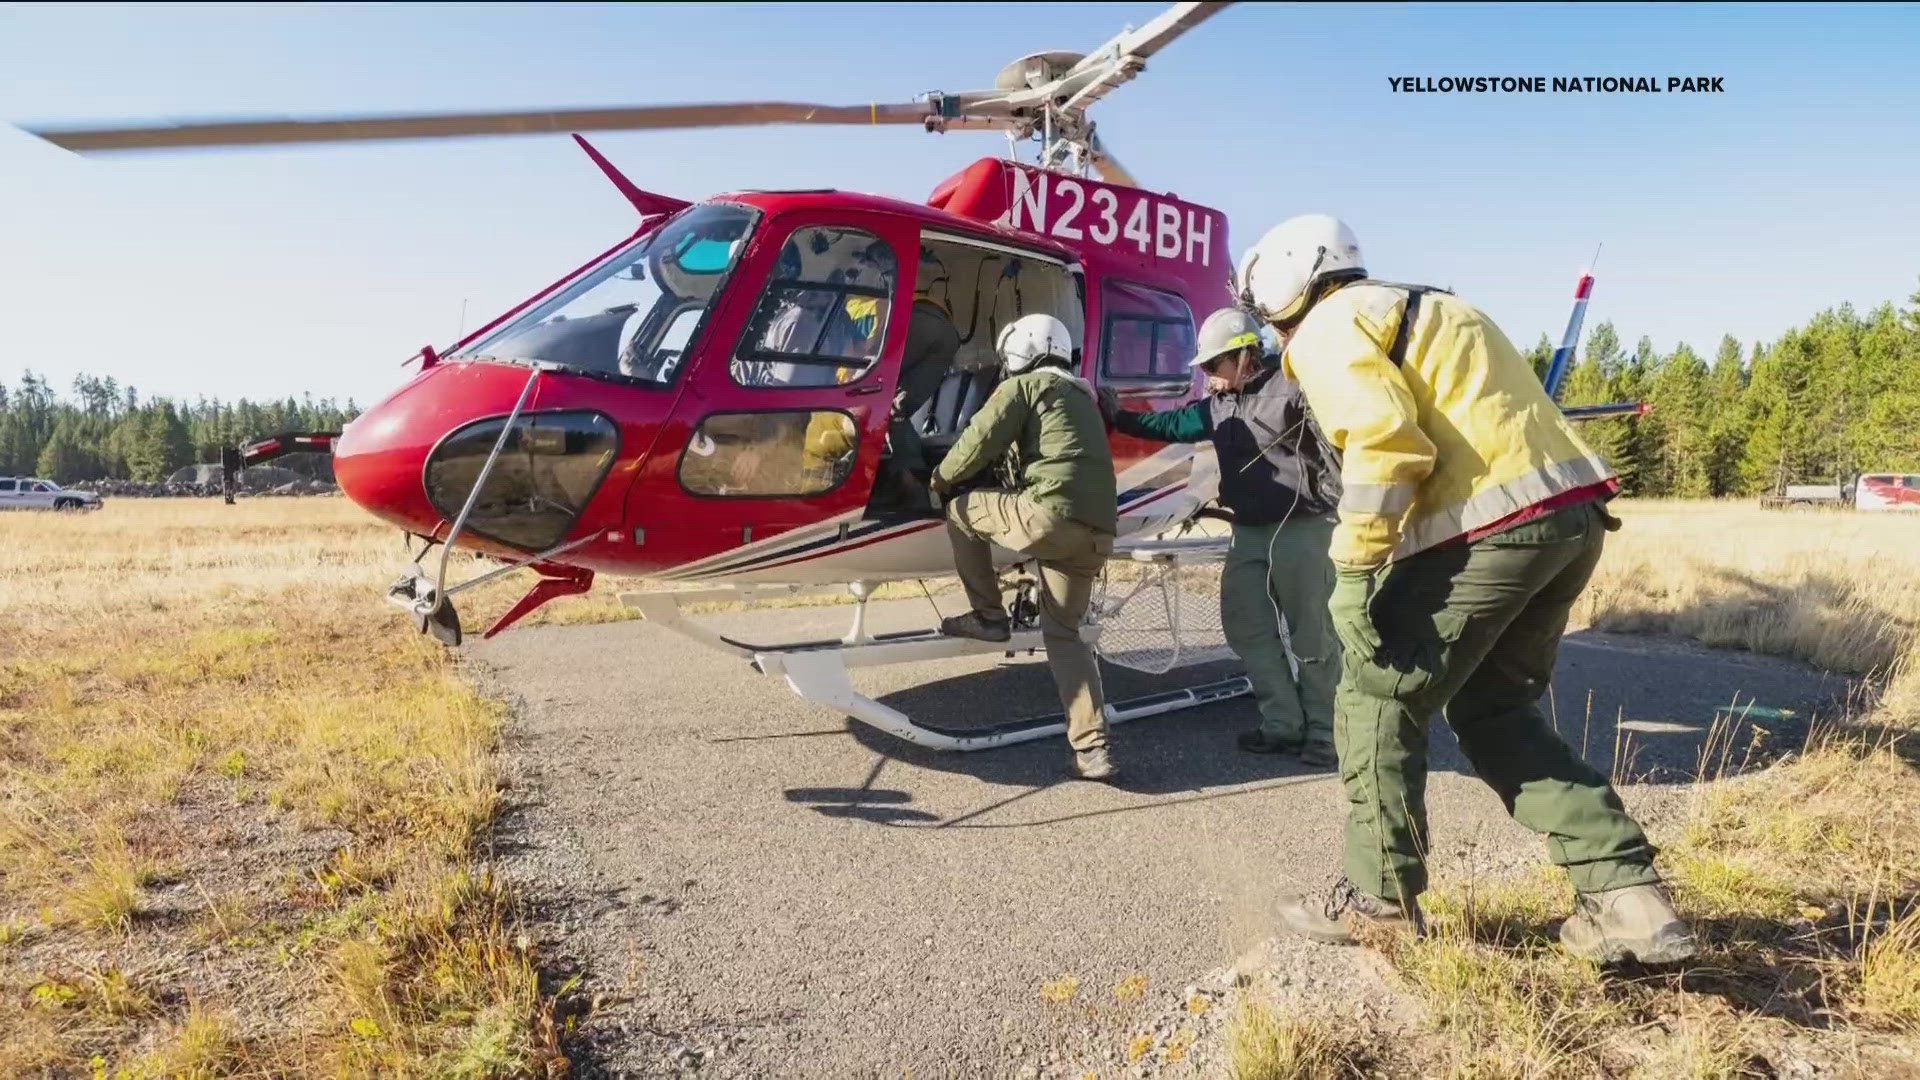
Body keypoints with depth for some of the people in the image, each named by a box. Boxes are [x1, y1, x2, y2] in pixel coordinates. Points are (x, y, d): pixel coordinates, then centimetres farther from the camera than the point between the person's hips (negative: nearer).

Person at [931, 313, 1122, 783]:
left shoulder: (1023, 386, 7)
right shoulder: (1084, 399, 32)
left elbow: (979, 442, 0)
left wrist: (941, 479, 18)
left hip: (1053, 514, -8)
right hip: (1098, 532, 8)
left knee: (962, 512, 14)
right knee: (1063, 632, 14)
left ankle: (988, 615, 15)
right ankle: (1093, 750, 5)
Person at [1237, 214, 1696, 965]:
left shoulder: (1329, 327, 0)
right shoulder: (1418, 308, 29)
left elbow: (1386, 441, -17)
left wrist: (1355, 571, -14)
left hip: (1488, 527, -9)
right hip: (1574, 514, 9)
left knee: (1377, 701, 6)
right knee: (1495, 712, 20)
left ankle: (1379, 899, 16)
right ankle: (1626, 896, 16)